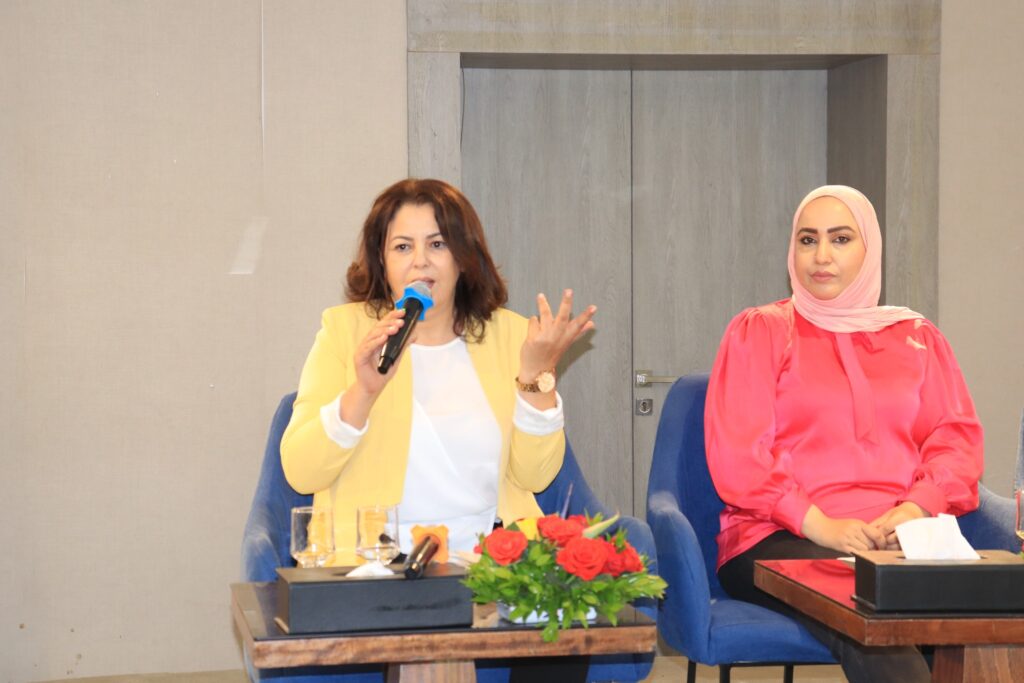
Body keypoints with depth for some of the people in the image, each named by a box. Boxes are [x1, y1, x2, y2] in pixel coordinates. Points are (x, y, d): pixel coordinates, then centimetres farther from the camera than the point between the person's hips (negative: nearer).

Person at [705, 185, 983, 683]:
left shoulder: (918, 338, 23)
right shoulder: (759, 332, 12)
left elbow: (957, 438, 13)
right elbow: (735, 454, 1)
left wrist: (916, 509, -8)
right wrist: (819, 524, -13)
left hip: (899, 541, 3)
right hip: (782, 539, -2)